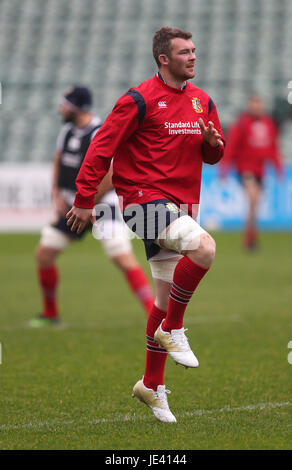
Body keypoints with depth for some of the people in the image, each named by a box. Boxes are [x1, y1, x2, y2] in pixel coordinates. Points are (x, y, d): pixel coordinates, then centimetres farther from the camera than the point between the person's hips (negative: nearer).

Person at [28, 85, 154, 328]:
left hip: (103, 203, -8)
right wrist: (57, 195, 7)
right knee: (44, 254, 6)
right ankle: (50, 315, 22)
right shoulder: (67, 131, 7)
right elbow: (58, 163, 21)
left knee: (124, 259, -18)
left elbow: (112, 176, -21)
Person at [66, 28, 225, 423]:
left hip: (181, 204, 7)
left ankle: (152, 386, 20)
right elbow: (102, 146, -8)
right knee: (204, 247, -30)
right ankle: (172, 330, -12)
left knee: (166, 297, 9)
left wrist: (213, 142, -5)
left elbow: (212, 156, 20)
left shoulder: (202, 101, 12)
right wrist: (84, 199, -10)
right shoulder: (140, 100, -10)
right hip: (146, 199, -7)